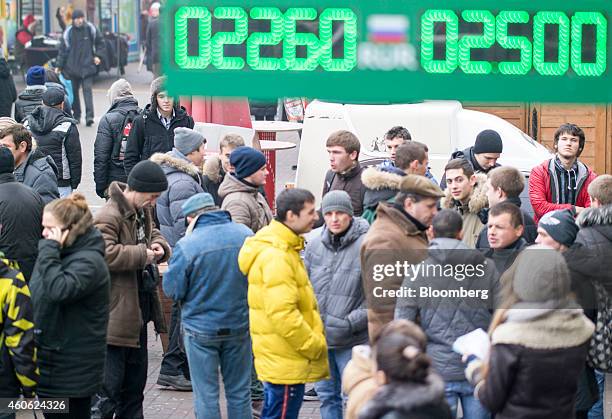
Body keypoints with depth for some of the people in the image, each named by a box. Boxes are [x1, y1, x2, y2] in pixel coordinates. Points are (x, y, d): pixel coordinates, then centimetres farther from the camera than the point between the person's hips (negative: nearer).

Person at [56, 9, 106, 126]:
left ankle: (89, 115, -19)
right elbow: (63, 50, 3)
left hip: (87, 66, -2)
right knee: (74, 90, 7)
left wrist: (98, 55, 0)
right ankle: (76, 115, 19)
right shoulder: (68, 32, 0)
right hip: (72, 67, 2)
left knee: (87, 89, -12)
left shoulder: (90, 29, 0)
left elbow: (100, 42, 13)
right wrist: (59, 66, 0)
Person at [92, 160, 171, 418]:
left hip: (138, 309, 10)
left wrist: (159, 246, 3)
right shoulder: (109, 217, -19)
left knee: (136, 377, 20)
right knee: (110, 380, -8)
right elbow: (106, 254, -30)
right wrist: (143, 254, -23)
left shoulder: (142, 211, 11)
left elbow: (151, 232, 27)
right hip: (115, 315, -10)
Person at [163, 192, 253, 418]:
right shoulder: (245, 235, -5)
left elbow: (173, 290, -12)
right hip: (240, 325, 4)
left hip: (201, 329, -4)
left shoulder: (186, 246, -18)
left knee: (206, 395, 6)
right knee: (239, 392, 14)